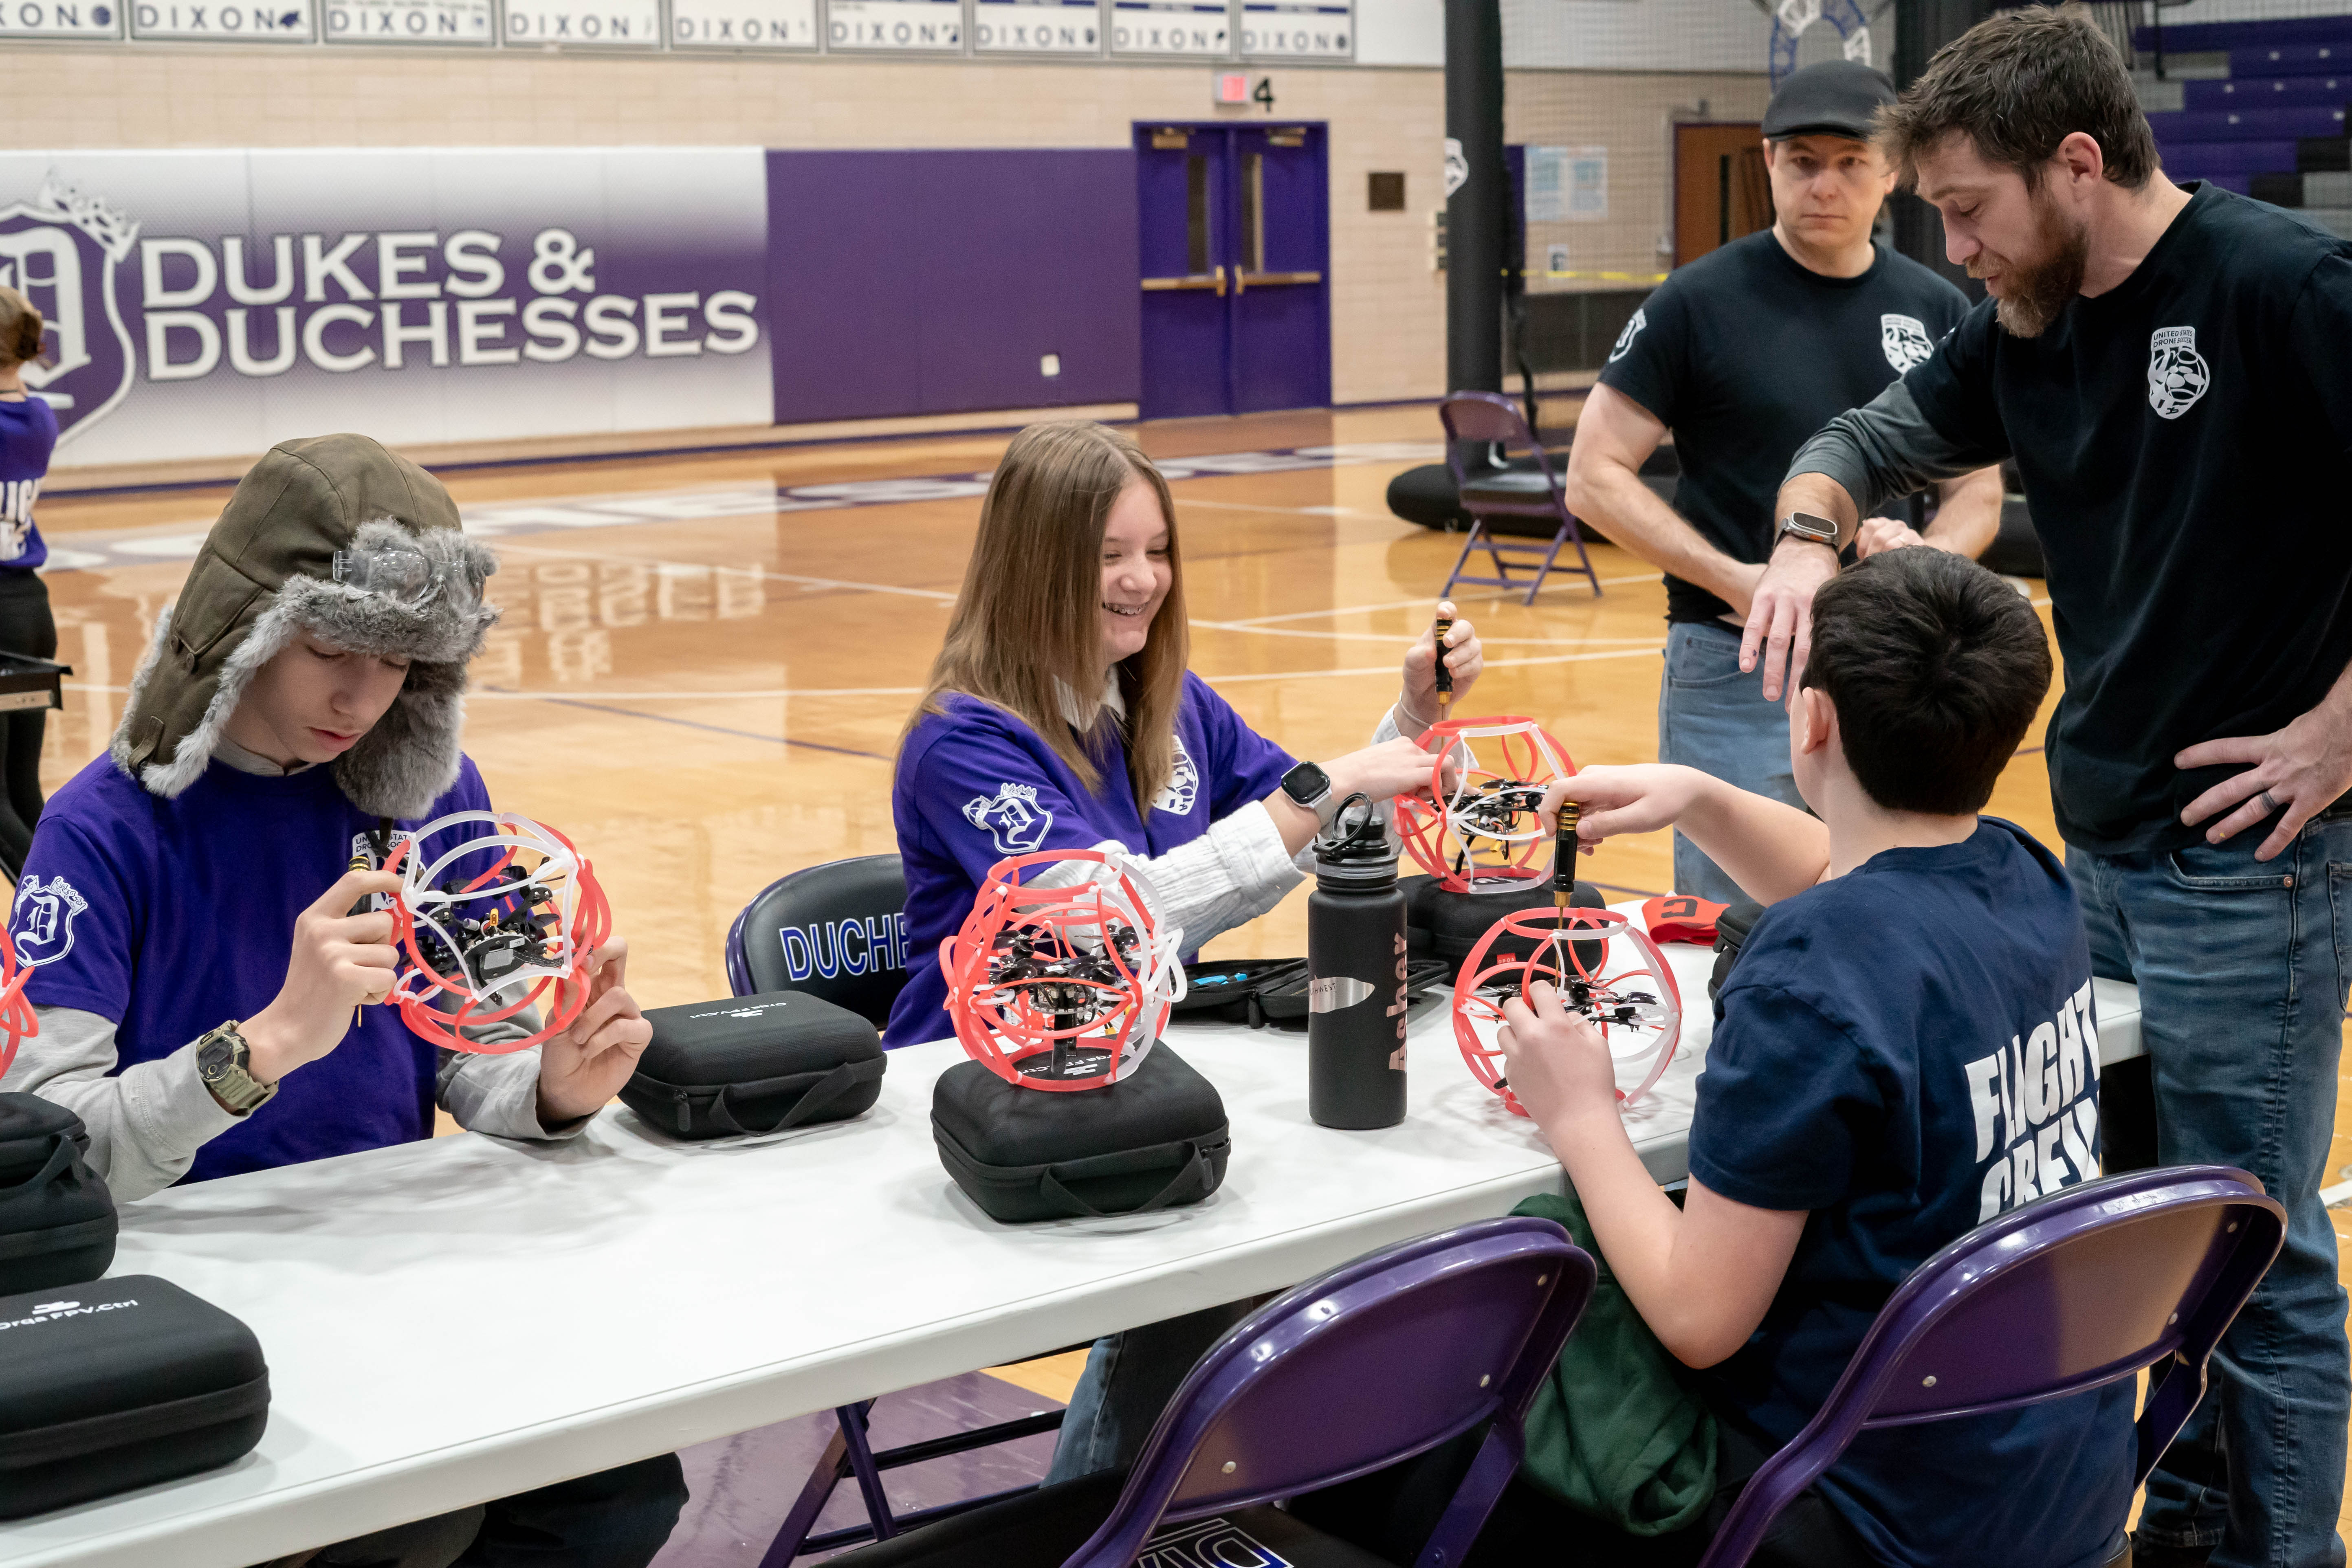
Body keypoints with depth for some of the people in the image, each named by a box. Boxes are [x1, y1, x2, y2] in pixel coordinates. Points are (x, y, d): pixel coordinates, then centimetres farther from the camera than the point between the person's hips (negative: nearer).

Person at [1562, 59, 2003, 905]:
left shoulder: (1938, 313, 6)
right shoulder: (1700, 302, -5)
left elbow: (1978, 496, 12)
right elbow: (1596, 478, -6)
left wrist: (1924, 557, -11)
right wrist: (1735, 579, -17)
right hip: (1737, 669, -4)